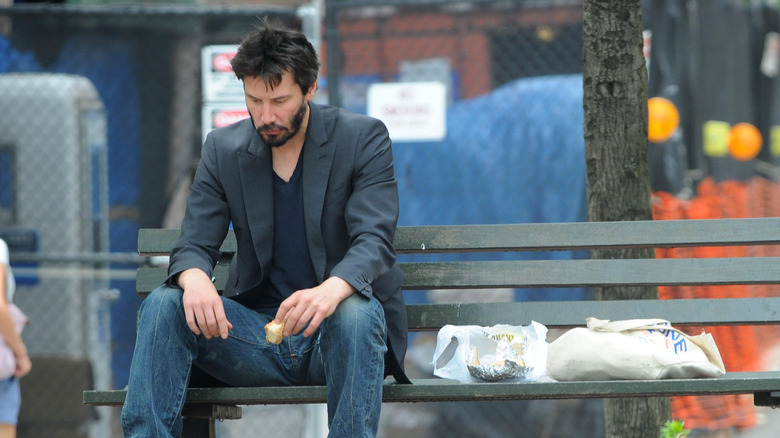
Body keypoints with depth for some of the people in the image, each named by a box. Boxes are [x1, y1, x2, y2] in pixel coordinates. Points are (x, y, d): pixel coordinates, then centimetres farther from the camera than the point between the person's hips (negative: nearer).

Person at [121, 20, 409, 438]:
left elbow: (373, 240, -15)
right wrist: (194, 279, -26)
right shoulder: (222, 149, 6)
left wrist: (331, 291, -39)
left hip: (331, 330, -3)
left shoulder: (363, 138, -4)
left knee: (356, 313, -38)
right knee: (163, 305, -21)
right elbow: (194, 244, 2)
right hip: (257, 334, 3)